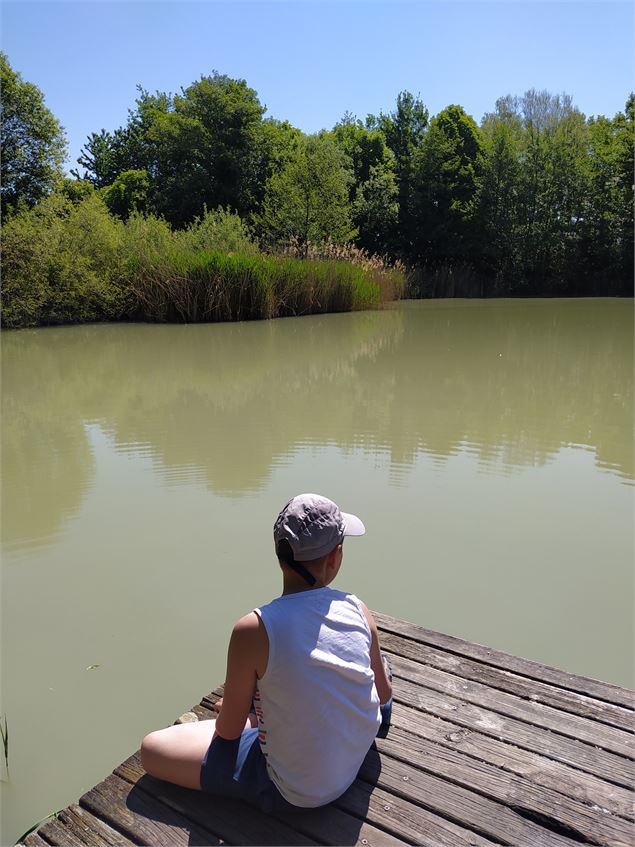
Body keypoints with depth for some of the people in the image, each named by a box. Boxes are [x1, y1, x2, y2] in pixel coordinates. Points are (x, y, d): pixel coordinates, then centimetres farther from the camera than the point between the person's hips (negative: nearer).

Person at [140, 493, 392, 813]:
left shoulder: (253, 630, -29)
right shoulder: (358, 610, -16)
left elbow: (229, 730, -13)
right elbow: (385, 694, 1)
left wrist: (226, 713, 11)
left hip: (293, 792, -5)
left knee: (152, 748, 5)